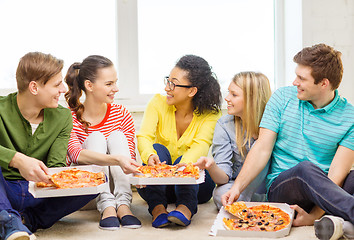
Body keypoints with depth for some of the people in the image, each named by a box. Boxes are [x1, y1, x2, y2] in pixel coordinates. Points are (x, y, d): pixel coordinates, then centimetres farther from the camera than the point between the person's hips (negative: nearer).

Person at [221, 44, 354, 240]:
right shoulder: (283, 97, 4)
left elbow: (337, 173, -11)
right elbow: (262, 149, 0)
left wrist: (314, 216, -23)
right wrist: (237, 187, -14)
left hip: (327, 190, 1)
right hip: (281, 186, 0)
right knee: (306, 168, -35)